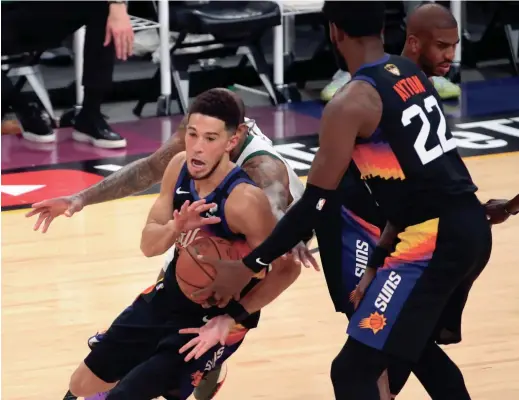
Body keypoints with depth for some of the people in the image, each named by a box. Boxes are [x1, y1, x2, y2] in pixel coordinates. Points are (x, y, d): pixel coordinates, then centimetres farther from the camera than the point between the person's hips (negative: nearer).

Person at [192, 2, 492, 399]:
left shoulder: (350, 103, -11)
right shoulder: (411, 73, 13)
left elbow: (318, 203, -13)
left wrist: (249, 267, -6)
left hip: (433, 239, -9)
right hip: (471, 227, 9)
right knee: (412, 341, 31)